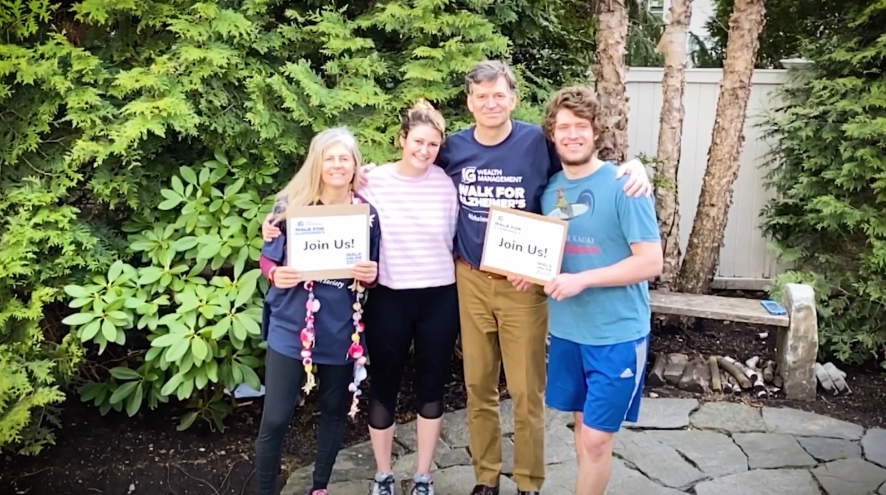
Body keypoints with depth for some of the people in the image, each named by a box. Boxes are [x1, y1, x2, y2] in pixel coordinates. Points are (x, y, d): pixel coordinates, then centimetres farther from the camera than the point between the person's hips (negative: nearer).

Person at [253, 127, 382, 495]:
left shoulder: (367, 213, 0)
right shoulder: (290, 204, -5)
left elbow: (371, 276, 9)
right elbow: (267, 259, 3)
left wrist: (370, 276, -14)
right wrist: (276, 274, -19)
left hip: (342, 331, 3)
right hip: (291, 328, -2)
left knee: (335, 411, 16)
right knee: (275, 419, -1)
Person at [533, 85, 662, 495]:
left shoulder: (623, 185, -15)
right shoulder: (550, 188, 5)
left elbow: (651, 262, -17)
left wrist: (582, 280, -23)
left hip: (616, 333, -6)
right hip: (566, 329, 6)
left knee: (596, 438, 0)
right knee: (582, 423, 17)